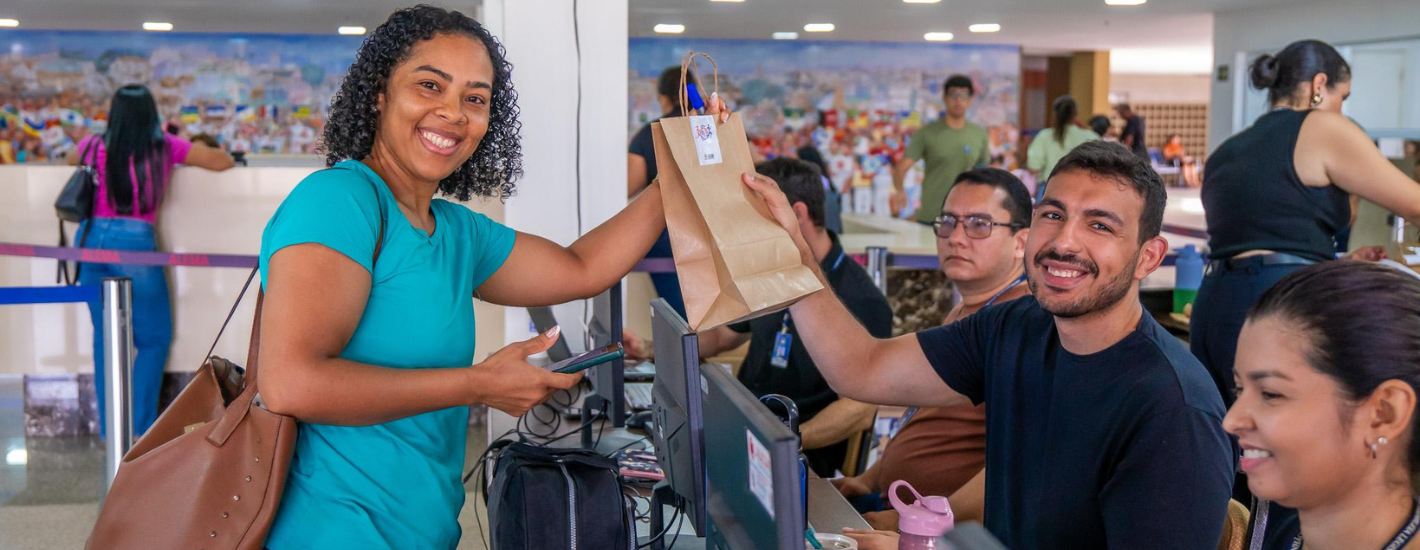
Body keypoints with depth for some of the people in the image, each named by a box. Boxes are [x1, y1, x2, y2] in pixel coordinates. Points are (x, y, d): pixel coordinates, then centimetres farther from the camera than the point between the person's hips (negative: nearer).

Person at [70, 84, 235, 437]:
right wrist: (195, 150, 24)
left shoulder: (95, 146, 10)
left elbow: (71, 160, 33)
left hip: (90, 237, 4)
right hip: (133, 240, -4)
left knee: (104, 336, 13)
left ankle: (109, 428, 15)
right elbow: (224, 162, 5)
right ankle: (140, 428, 5)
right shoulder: (165, 147, 0)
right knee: (154, 339, 9)